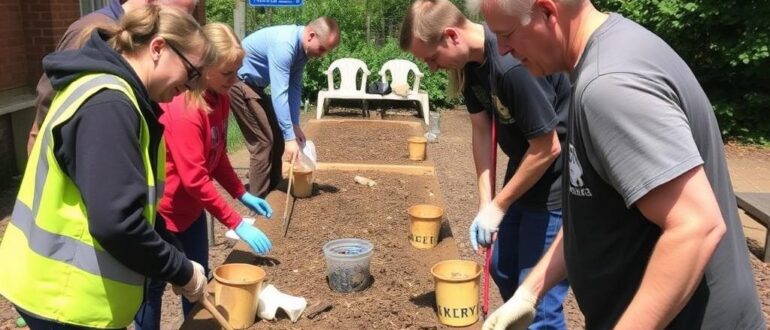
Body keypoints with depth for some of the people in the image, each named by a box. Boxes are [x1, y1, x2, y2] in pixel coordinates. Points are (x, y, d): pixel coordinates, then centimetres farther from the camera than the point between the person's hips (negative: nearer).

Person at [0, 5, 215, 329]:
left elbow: (132, 205, 13)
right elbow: (116, 222, -30)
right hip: (64, 295, -9)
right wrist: (182, 271, -17)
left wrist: (174, 267, 10)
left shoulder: (111, 94, 8)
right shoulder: (108, 103, -24)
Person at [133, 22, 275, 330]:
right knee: (154, 285, 8)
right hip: (163, 210, -8)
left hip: (192, 207, 8)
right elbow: (194, 179, -30)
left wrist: (243, 194, 2)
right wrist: (237, 224, -27)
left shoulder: (220, 98, -3)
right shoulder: (183, 109, -29)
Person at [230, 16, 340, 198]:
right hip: (238, 81, -10)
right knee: (263, 140, -11)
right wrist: (290, 137, -34)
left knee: (277, 136, 12)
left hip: (253, 84, 10)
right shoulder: (284, 44, -31)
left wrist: (295, 125, -1)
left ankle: (274, 190, 23)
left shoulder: (302, 48, -2)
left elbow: (294, 87, 5)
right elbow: (279, 94, -35)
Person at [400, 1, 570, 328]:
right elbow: (481, 129, 2)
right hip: (523, 171, 9)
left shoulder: (513, 64, -31)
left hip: (557, 182, -9)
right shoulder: (471, 60, -4)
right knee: (502, 268, 21)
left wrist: (498, 206, -14)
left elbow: (547, 148, -25)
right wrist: (485, 204, -3)